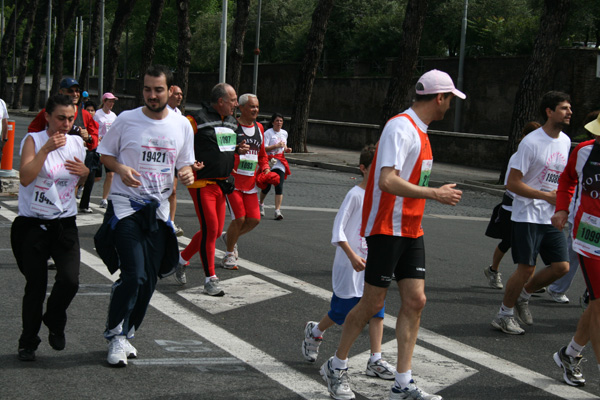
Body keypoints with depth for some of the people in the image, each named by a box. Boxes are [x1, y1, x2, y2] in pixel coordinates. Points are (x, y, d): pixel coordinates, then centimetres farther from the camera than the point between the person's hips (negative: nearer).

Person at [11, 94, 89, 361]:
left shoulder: (76, 143, 6)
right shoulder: (34, 140, -7)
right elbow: (25, 178, -21)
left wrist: (85, 172, -1)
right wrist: (46, 149, -26)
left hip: (65, 224, 3)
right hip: (33, 225, -3)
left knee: (70, 279, -13)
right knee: (36, 285, 1)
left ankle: (54, 322, 18)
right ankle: (28, 342, 20)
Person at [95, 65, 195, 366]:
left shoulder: (182, 126, 5)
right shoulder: (126, 120, -5)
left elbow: (184, 164, 14)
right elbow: (105, 154, 4)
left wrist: (187, 174, -10)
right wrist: (121, 169, -16)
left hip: (158, 211, 4)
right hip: (125, 207, -4)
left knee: (149, 281, 6)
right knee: (134, 276, -16)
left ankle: (125, 335, 24)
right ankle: (116, 335, 1)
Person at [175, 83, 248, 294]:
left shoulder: (232, 122, 15)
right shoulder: (197, 119, -11)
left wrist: (239, 150, 7)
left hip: (221, 184, 8)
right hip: (202, 183, -8)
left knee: (216, 230, 10)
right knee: (210, 229, -9)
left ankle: (182, 259, 30)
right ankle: (210, 278, 1)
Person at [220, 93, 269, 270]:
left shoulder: (259, 128, 13)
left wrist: (265, 168, 7)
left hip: (250, 183, 6)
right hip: (232, 180, -6)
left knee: (254, 219, -1)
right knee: (239, 219, -11)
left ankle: (229, 237, 29)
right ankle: (229, 255, 10)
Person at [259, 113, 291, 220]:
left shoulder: (284, 133, 12)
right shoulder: (268, 133, -7)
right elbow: (264, 148, -15)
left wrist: (286, 149, 7)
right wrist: (276, 146, -22)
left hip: (280, 162, 4)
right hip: (269, 161, -4)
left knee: (279, 186, -10)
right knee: (267, 186, 5)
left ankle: (278, 210, -13)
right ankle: (261, 204, 35)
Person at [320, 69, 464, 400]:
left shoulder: (418, 131, 13)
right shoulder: (400, 128, -18)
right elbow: (387, 180, -28)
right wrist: (435, 193, -24)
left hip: (410, 231, 9)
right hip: (387, 228, -9)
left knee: (415, 300, 3)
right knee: (373, 303, -1)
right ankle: (336, 367, 18)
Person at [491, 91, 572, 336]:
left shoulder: (565, 141, 9)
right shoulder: (531, 143, -14)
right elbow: (513, 183, -15)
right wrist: (547, 195, -18)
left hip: (551, 217, 7)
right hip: (527, 216, -7)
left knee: (561, 266, 1)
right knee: (526, 268, -6)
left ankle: (523, 296, 23)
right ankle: (504, 315, 12)